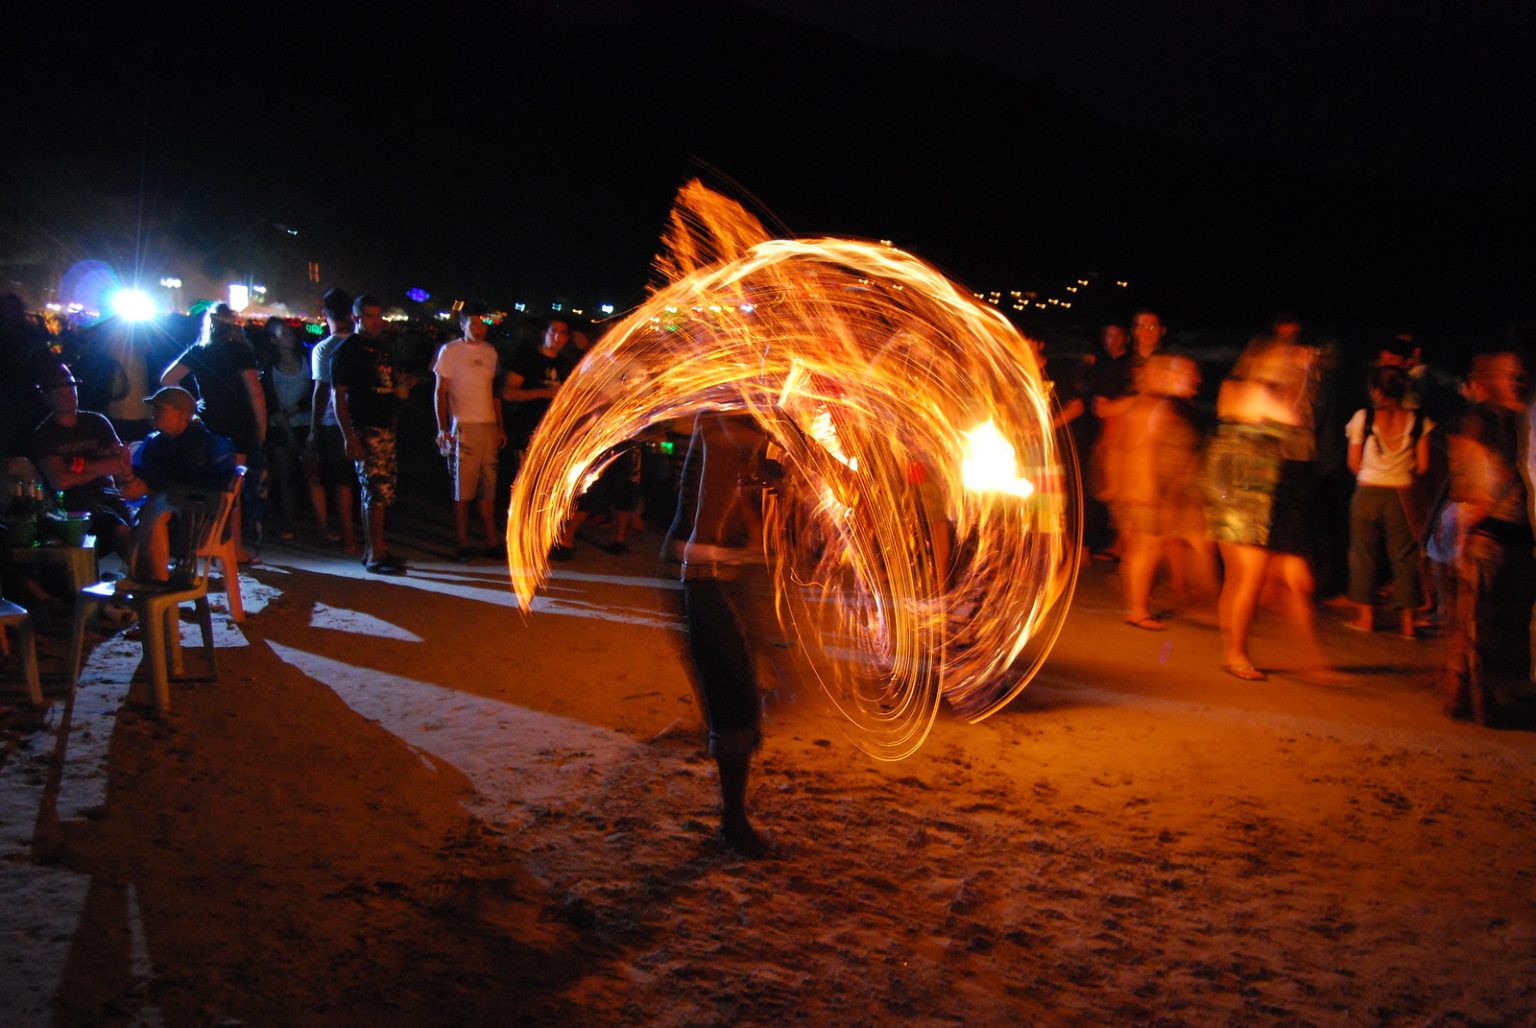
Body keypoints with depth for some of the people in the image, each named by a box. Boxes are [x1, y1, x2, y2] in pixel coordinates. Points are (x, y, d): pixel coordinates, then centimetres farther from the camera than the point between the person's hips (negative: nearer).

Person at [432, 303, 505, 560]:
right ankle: (463, 544, 3)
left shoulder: (490, 351, 14)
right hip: (463, 427, -5)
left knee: (487, 488, 8)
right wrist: (442, 428, -11)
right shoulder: (450, 351, -1)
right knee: (463, 489, -2)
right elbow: (440, 392, -3)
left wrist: (499, 427, 15)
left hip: (489, 426, 5)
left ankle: (491, 541, 13)